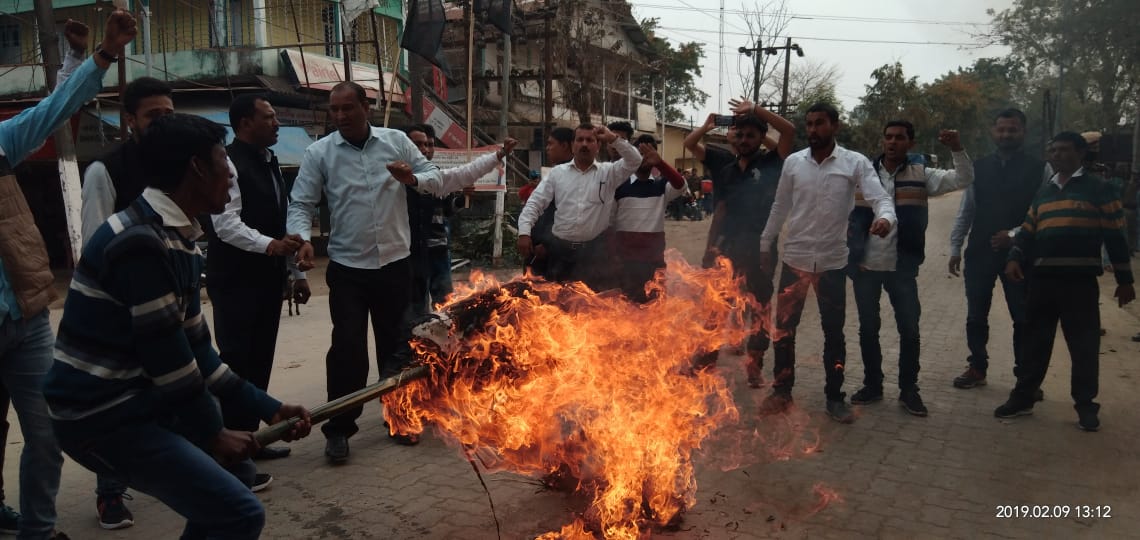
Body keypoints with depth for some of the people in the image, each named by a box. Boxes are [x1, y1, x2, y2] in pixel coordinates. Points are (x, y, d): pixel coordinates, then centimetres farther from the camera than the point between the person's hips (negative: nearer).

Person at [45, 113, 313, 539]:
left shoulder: (178, 239, 8)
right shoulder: (140, 241, -23)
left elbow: (194, 349, 10)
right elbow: (165, 355, -20)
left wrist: (268, 408, 8)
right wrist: (212, 434, -6)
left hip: (134, 401, 10)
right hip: (102, 418, -10)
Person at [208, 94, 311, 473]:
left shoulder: (271, 163, 16)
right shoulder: (229, 163, -12)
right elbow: (227, 225, -21)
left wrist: (297, 272, 17)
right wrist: (270, 245, -34)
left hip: (268, 279, 9)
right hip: (236, 282, -9)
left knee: (259, 362, 14)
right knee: (238, 364, -6)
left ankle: (248, 439, 26)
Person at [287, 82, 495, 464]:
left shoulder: (396, 141, 0)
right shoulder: (319, 153, -3)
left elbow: (438, 181, 1)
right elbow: (301, 204, -5)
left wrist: (413, 179, -20)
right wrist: (303, 238, -25)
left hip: (394, 263, 2)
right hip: (347, 268, -2)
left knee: (395, 344, 14)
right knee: (347, 348, -3)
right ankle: (339, 429, 11)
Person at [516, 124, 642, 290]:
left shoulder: (608, 172, 3)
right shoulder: (558, 172, 6)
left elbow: (634, 160, -11)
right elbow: (535, 203, 3)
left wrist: (613, 138, -17)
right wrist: (524, 232, -9)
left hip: (594, 249, -1)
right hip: (560, 248, 1)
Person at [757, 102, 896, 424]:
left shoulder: (855, 163, -5)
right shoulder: (793, 162, 1)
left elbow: (880, 197, -15)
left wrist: (885, 218, -37)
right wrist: (765, 245, 12)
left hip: (832, 261, -1)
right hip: (795, 258, 2)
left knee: (834, 332, 8)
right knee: (784, 328, 6)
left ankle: (835, 397, 21)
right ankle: (782, 391, 21)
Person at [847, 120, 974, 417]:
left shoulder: (920, 174, 2)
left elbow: (963, 179, -7)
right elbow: (853, 219, 4)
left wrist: (957, 150, -23)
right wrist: (854, 256, -3)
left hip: (902, 267, -1)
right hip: (866, 266, 1)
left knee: (909, 329, 3)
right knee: (868, 328, 10)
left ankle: (908, 390, 18)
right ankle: (872, 385, 24)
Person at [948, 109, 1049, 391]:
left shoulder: (1039, 169, -2)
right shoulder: (979, 167, 5)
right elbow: (966, 210, 7)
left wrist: (1014, 235, -17)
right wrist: (955, 248, 5)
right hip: (980, 251, 3)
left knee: (1023, 318, 6)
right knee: (976, 315, 10)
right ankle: (977, 368, 24)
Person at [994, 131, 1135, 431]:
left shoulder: (1099, 188, 1)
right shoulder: (1043, 193, 16)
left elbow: (1115, 235, 0)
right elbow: (1027, 231, 16)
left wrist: (1124, 279, -1)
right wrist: (1015, 258, -3)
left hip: (1080, 280, -4)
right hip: (1041, 278, 5)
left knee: (1084, 344, 2)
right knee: (1035, 341, 10)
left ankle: (1085, 405, 13)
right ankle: (1022, 398, 17)